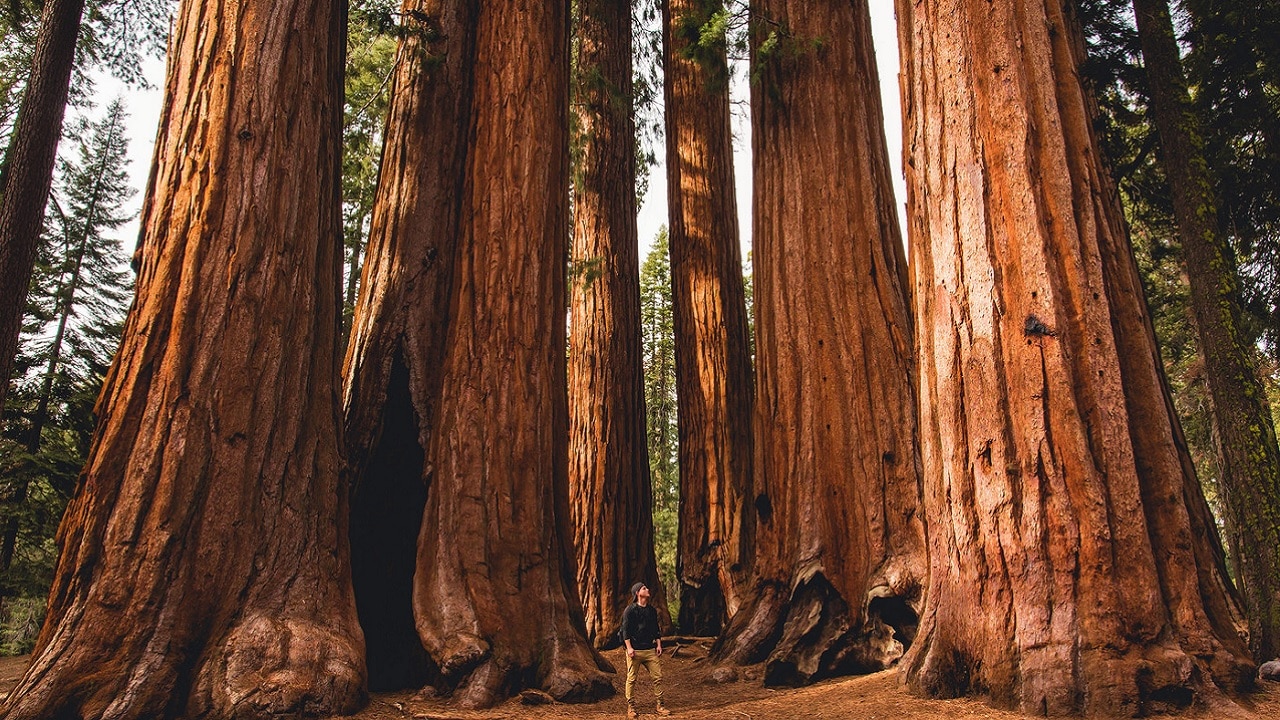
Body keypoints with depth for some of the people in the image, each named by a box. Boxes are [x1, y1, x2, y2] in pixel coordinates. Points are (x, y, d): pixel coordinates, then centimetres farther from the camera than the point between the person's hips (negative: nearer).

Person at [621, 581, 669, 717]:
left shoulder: (652, 610, 14)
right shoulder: (630, 609, -4)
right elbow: (625, 630, -8)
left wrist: (658, 645, 11)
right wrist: (629, 647, -14)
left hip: (650, 650, 5)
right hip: (635, 650, -5)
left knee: (657, 677, 1)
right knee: (632, 679, -1)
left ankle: (660, 706, 9)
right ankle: (631, 707, 8)